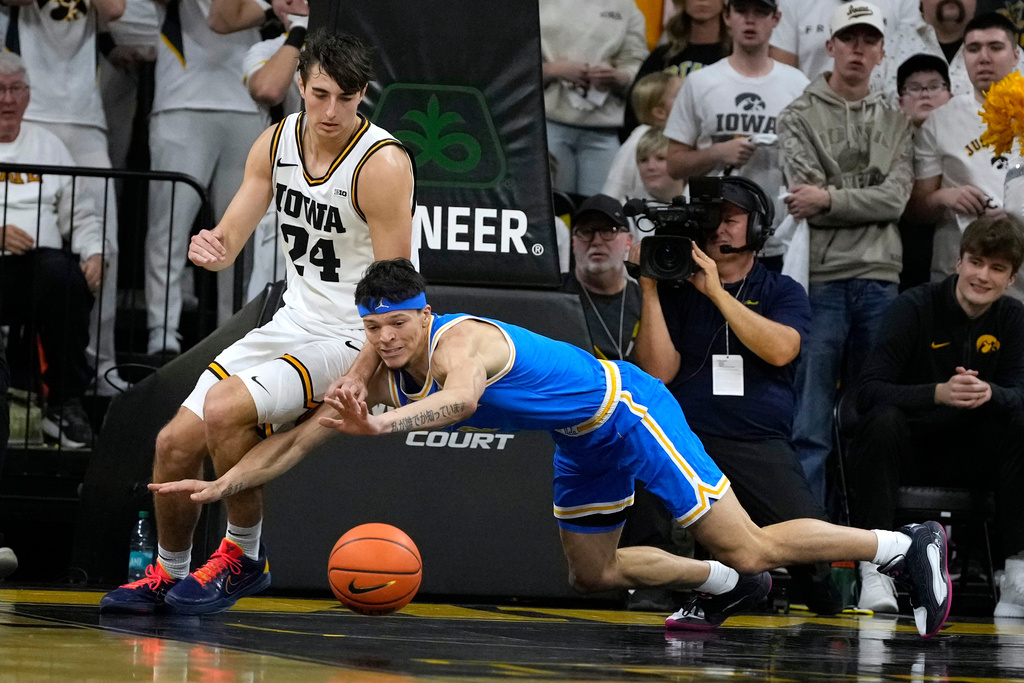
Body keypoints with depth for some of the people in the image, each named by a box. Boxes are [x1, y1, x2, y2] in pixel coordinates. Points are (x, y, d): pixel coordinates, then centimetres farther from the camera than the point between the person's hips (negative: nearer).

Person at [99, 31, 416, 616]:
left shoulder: (382, 164, -21)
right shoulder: (277, 142, 0)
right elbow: (231, 238, 5)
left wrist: (360, 381, -29)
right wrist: (210, 248, -20)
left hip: (358, 341, -7)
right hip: (295, 322, 7)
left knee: (226, 410, -26)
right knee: (175, 442, 1)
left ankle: (245, 556, -6)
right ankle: (167, 573, 23)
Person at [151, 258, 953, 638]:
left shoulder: (463, 338, -31)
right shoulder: (380, 376, -6)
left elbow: (461, 400, -56)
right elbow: (301, 438, -1)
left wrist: (386, 423, -72)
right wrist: (219, 485, -9)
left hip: (628, 408, -9)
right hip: (581, 441, 9)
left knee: (749, 547, -13)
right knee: (593, 573, 18)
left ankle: (908, 546, -1)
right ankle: (726, 586, 35)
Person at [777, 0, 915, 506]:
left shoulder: (895, 123, 14)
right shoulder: (799, 117, 5)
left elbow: (896, 200, -1)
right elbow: (807, 205, -7)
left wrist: (831, 199, -9)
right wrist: (865, 202, -8)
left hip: (880, 280, 4)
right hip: (821, 278, -4)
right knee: (810, 428, -5)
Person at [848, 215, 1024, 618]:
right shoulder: (916, 307, -12)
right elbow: (869, 391, -22)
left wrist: (991, 393, -34)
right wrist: (938, 393, -39)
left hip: (969, 456, 3)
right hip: (909, 447, -3)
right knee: (884, 419, -35)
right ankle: (874, 571, -35)